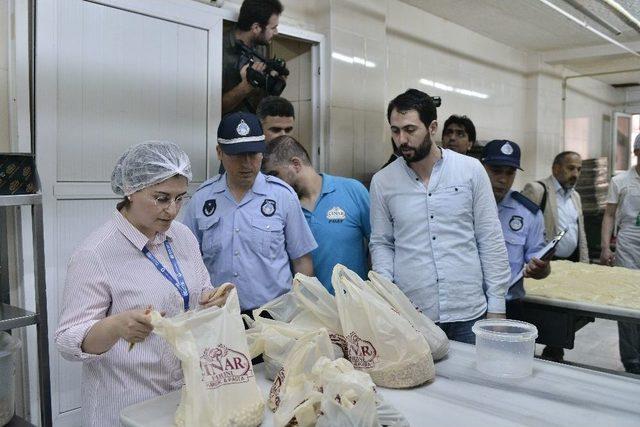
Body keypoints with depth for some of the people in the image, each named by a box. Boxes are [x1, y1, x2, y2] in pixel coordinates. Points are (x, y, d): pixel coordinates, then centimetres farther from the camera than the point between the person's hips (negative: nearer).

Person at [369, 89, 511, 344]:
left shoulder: (471, 170, -2)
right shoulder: (382, 182, 1)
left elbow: (491, 241, 1)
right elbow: (381, 243, 8)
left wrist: (496, 308, -2)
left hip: (468, 314, 0)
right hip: (409, 316, 1)